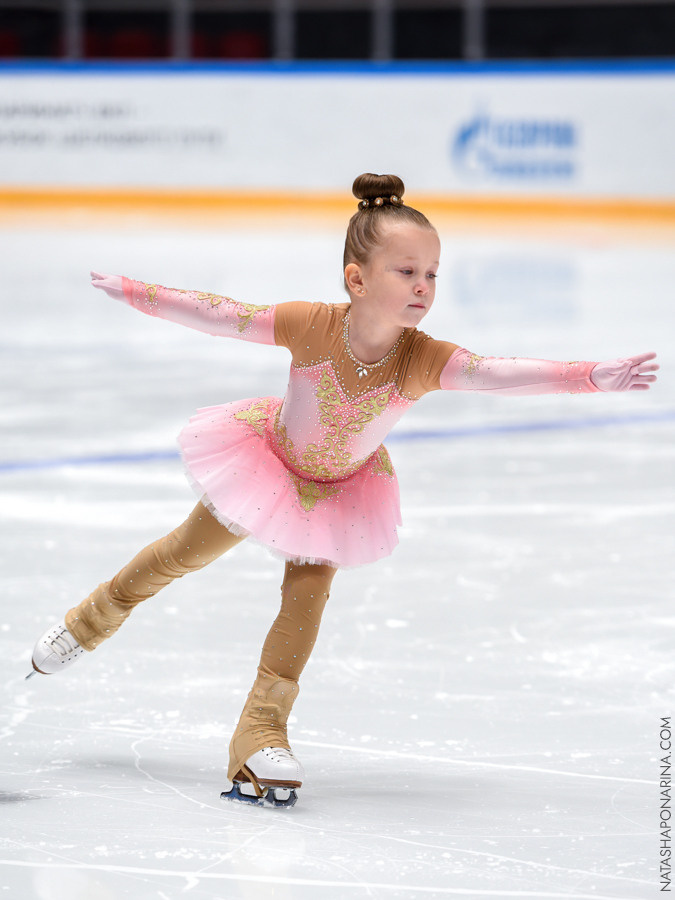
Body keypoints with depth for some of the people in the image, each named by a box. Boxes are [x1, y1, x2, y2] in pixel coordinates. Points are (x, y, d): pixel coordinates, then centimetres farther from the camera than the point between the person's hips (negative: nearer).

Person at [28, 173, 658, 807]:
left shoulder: (425, 360, -36)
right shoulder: (311, 326, -37)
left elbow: (503, 375, -49)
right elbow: (220, 316, -27)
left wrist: (591, 376, -65)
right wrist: (133, 293, -20)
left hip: (342, 489, 0)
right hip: (269, 456, 0)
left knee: (307, 597, -6)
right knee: (186, 554, 18)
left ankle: (261, 731, 7)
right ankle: (96, 617, 44)